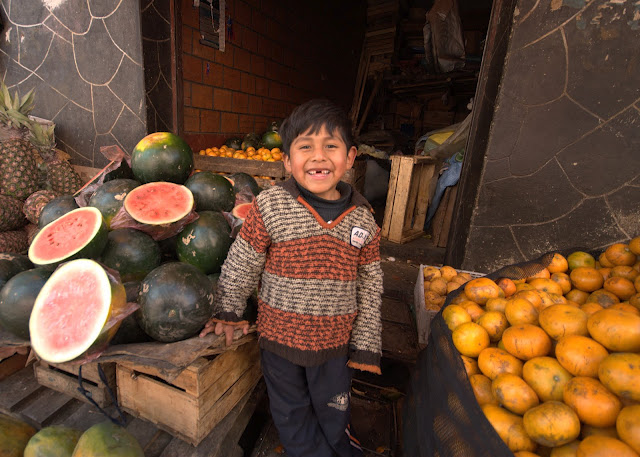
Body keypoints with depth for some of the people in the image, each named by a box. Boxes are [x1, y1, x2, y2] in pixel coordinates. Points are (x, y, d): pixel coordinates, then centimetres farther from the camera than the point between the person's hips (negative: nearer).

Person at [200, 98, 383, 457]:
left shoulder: (362, 218, -10)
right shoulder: (270, 207, -18)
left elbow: (370, 285, -2)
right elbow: (240, 264, -6)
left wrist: (365, 344, 2)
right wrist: (228, 313, 2)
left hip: (335, 339, 2)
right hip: (279, 334, -1)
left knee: (334, 409, 26)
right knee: (291, 410, 23)